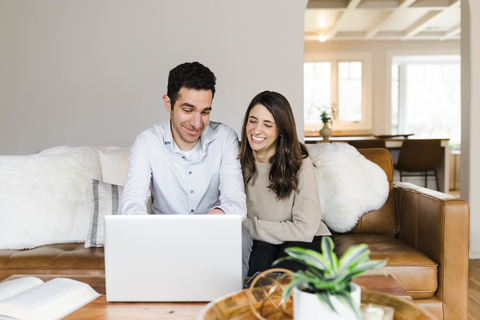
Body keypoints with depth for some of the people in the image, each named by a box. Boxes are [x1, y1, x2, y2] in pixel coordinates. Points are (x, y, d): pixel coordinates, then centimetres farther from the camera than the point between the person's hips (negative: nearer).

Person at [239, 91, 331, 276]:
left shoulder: (299, 163, -18)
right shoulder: (239, 160, -6)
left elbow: (305, 229, -21)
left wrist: (248, 226, -18)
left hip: (305, 241, -2)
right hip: (260, 242, 2)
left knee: (287, 267, -34)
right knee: (257, 261, -32)